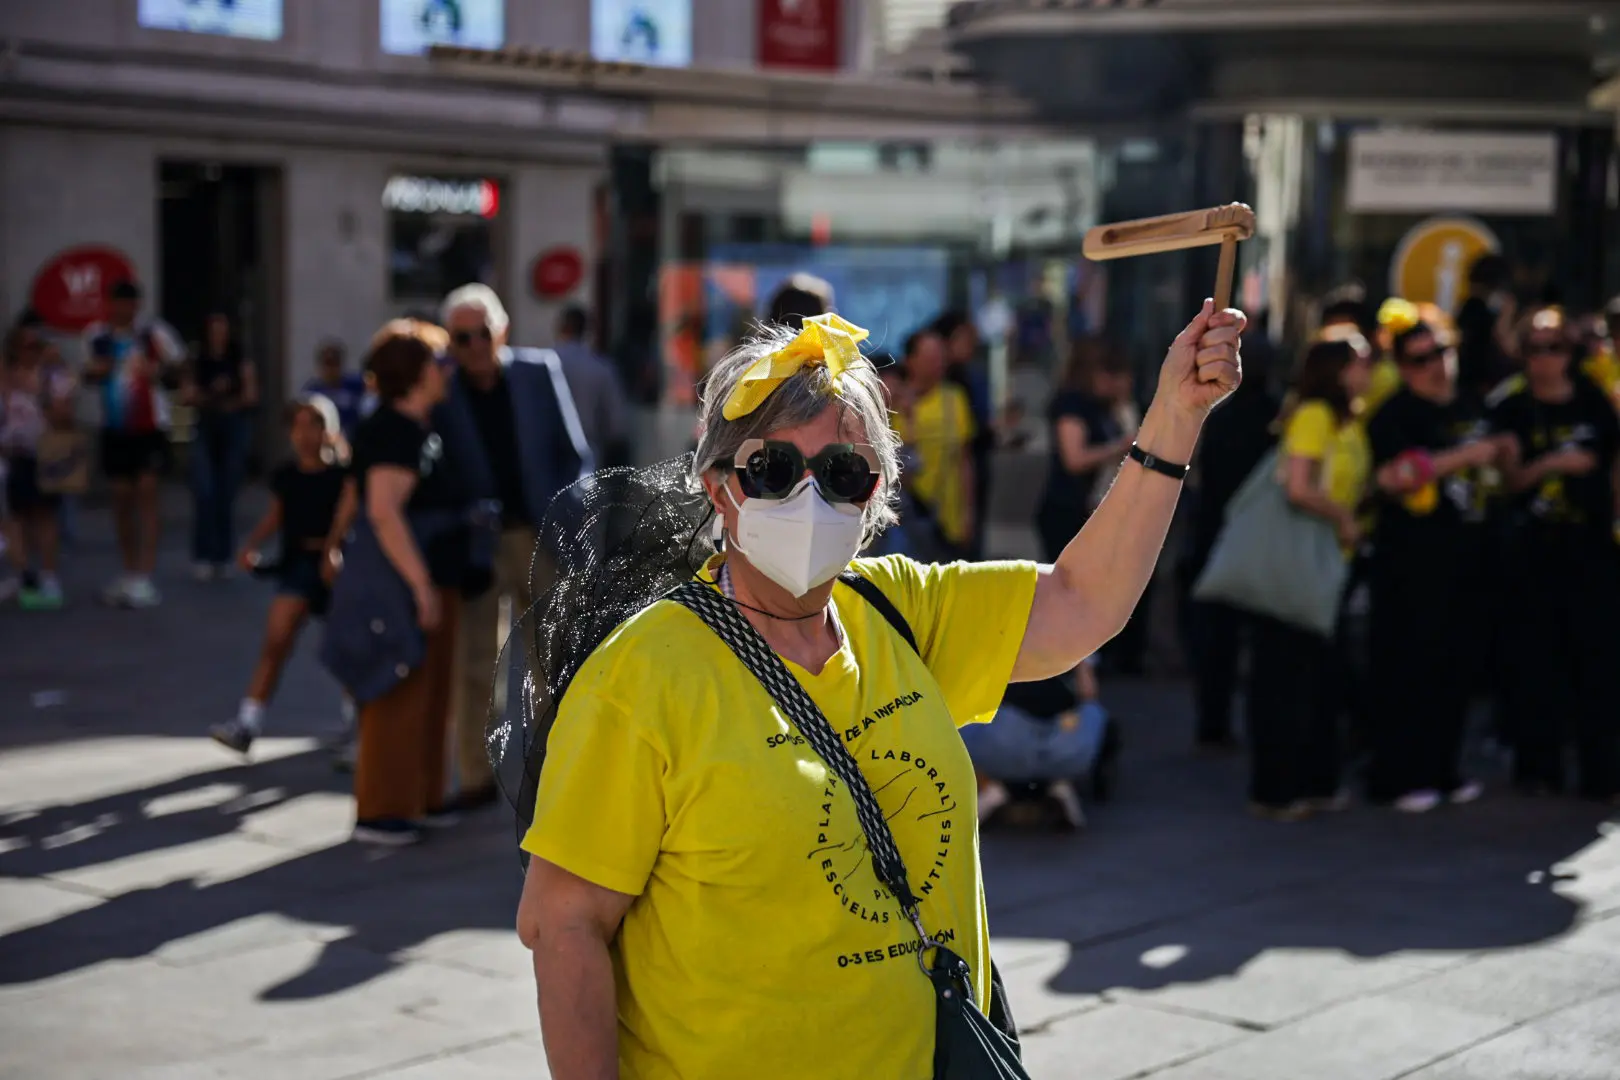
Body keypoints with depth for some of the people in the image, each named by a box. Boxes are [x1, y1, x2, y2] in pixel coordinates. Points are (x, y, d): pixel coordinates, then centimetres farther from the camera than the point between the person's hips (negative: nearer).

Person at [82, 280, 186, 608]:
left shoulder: (154, 333, -8)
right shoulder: (97, 337, 4)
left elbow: (176, 369, 1)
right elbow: (90, 373, 18)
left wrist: (159, 372, -20)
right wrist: (94, 373, -6)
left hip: (150, 427, -4)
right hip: (114, 429, 4)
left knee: (146, 493, -10)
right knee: (121, 497, 8)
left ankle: (144, 577, -12)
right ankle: (129, 572, 18)